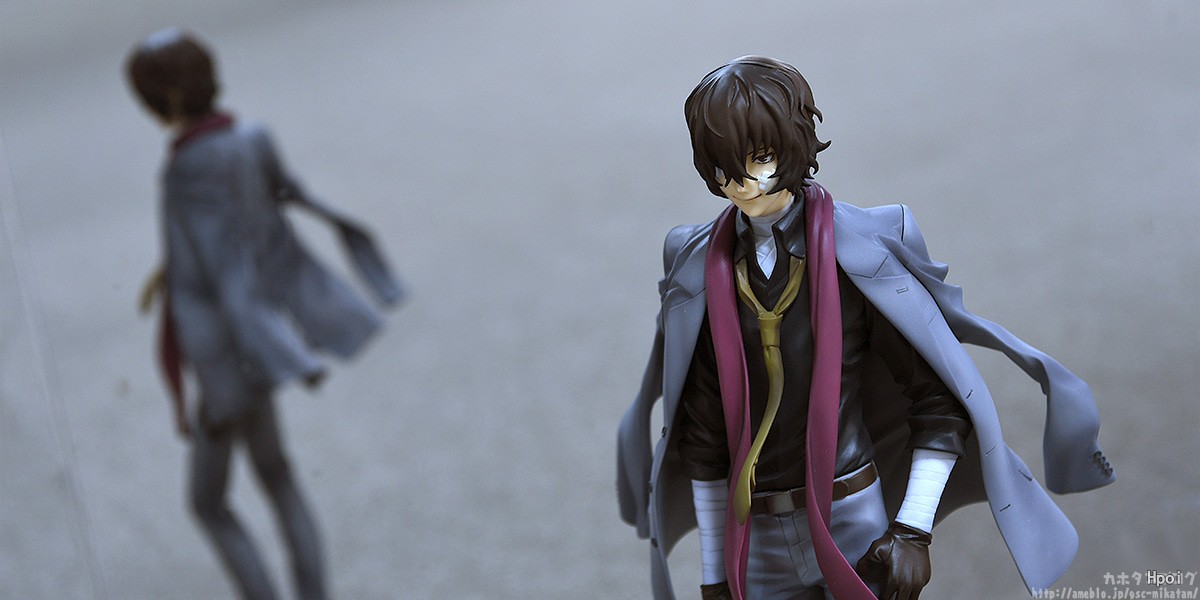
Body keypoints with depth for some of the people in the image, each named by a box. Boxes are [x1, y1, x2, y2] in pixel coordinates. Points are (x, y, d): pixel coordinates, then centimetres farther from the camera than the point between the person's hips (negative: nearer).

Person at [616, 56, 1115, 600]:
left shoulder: (857, 252, -10)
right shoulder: (701, 272, -3)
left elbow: (941, 399, -6)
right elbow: (702, 435, 3)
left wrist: (914, 530, -12)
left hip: (856, 532, -2)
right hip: (758, 543, 2)